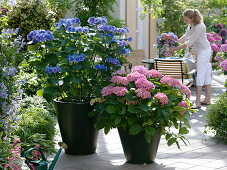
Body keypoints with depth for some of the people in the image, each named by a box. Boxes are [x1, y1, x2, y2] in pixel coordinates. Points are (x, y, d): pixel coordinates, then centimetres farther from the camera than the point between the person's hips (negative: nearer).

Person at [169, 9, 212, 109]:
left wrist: (175, 49, -21)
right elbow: (186, 37, 17)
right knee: (206, 74, 12)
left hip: (204, 51, -10)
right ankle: (207, 99, 18)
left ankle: (198, 102, -15)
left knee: (200, 75, -13)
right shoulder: (191, 25, 2)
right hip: (200, 52, 10)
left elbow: (189, 43, -25)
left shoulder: (199, 27, -26)